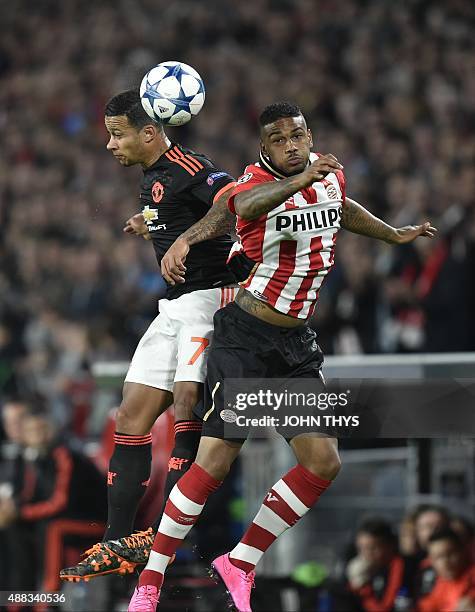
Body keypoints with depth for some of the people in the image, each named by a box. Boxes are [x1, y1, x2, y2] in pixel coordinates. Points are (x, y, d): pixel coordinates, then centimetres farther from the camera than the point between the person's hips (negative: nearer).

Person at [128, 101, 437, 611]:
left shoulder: (331, 173, 6)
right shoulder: (256, 182, -16)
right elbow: (245, 205, -43)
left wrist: (396, 235, 42)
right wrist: (301, 180, -61)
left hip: (295, 345, 7)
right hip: (245, 337, -7)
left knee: (322, 463, -1)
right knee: (215, 460, -12)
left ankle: (240, 563, 10)